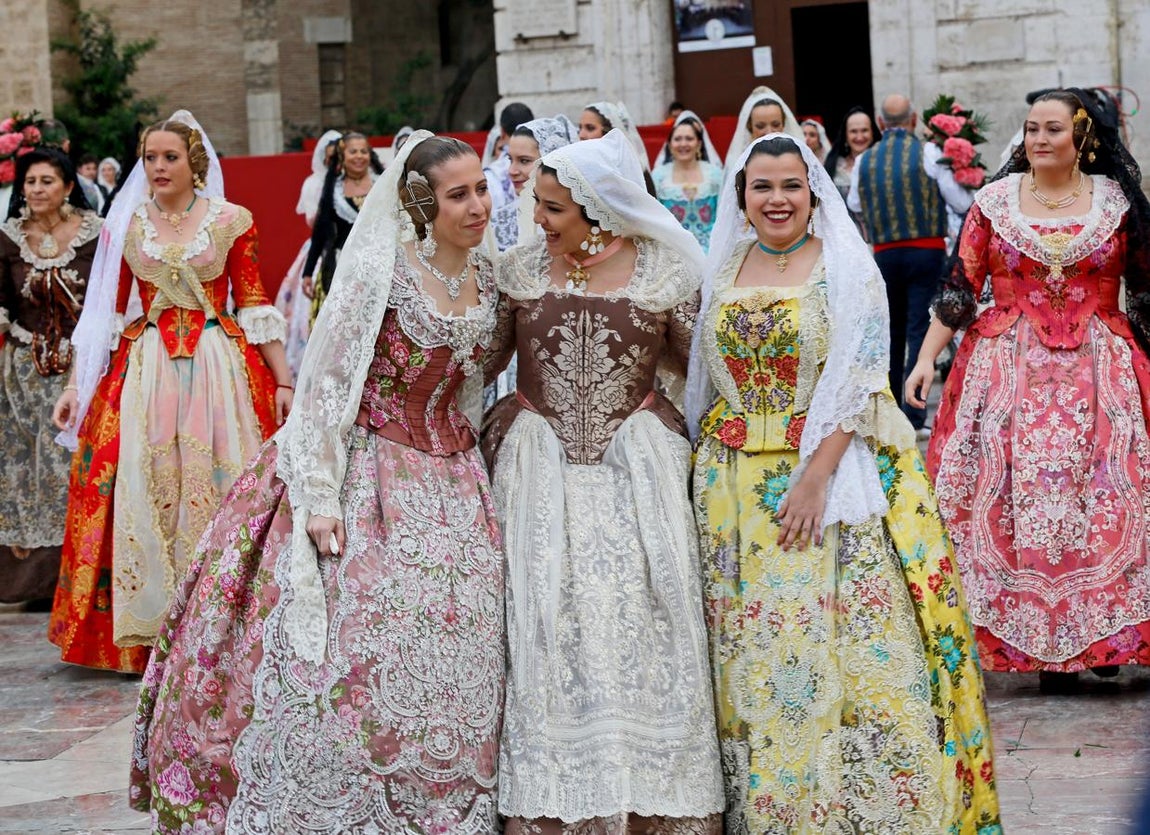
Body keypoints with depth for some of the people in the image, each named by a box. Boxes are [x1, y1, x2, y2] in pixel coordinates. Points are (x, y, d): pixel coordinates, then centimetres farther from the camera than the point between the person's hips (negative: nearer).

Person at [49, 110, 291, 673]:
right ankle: (147, 633, 7)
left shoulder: (232, 221, 3)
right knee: (143, 494, -1)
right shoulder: (124, 227, 7)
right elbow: (105, 314, 9)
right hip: (145, 371, 1)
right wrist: (75, 384, 3)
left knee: (219, 487, -2)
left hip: (220, 368, -1)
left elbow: (254, 308, 4)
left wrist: (283, 380, 0)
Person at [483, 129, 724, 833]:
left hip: (636, 465, -1)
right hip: (542, 470, 1)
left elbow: (699, 362, 10)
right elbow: (478, 362, 13)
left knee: (640, 629, -1)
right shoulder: (521, 270, 4)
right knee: (549, 634, 0)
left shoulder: (662, 270, -1)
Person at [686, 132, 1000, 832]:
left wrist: (815, 475, -18)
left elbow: (859, 382, -10)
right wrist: (709, 472, 7)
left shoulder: (847, 268, -4)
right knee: (751, 644, 5)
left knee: (836, 637, -6)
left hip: (833, 470, -4)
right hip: (736, 485, 4)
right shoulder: (723, 271, 11)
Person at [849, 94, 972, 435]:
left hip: (885, 253, 3)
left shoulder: (864, 160, 2)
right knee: (919, 330, -4)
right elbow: (962, 204, -5)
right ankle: (914, 416, -10)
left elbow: (854, 205, 18)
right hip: (927, 250, -3)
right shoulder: (928, 153, -8)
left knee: (891, 331, 17)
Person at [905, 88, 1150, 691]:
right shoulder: (994, 201, 3)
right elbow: (960, 287, 2)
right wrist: (926, 358, -6)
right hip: (1011, 367, 0)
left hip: (1099, 370, 0)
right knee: (1019, 501, -3)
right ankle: (1039, 642, 6)